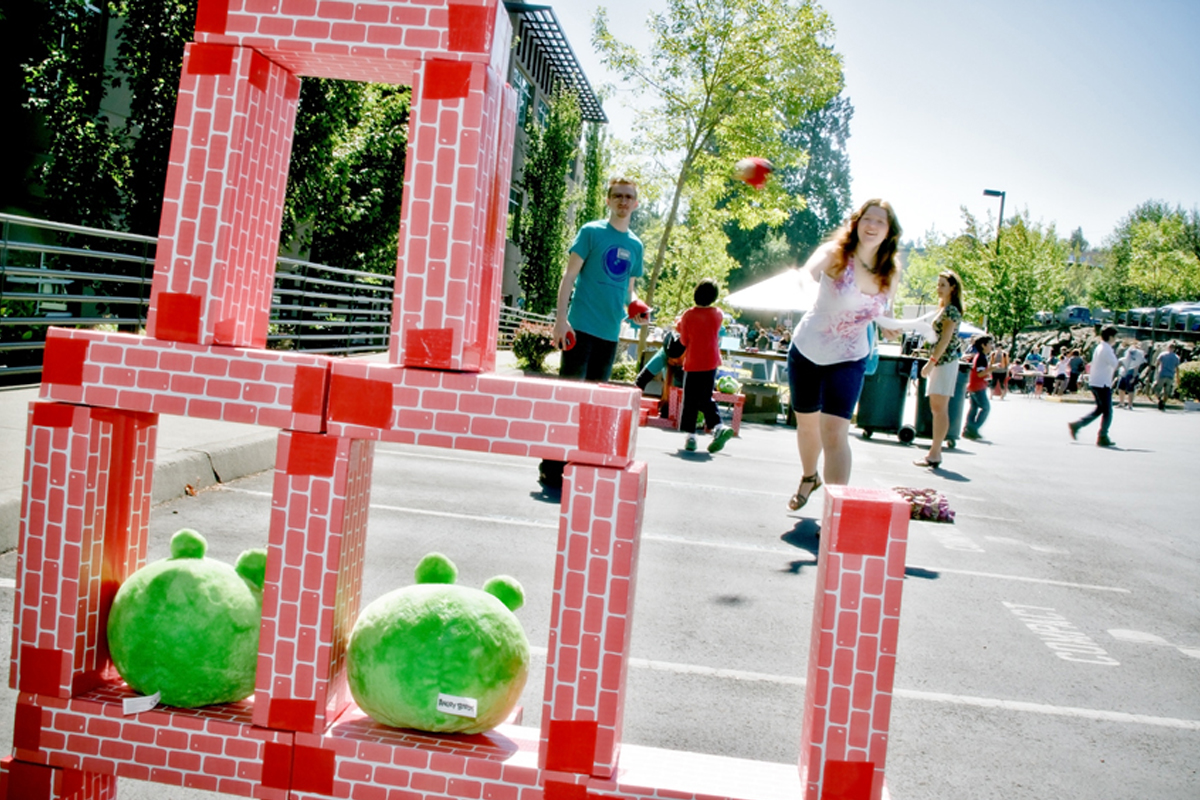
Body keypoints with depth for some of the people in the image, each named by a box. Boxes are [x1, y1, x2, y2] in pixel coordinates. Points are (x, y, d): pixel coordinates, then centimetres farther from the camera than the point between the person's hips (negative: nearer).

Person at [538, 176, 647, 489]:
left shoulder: (635, 245, 15)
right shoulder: (591, 232, -1)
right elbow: (569, 275, -4)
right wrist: (561, 319, -14)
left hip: (610, 332, 6)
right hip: (581, 325, -5)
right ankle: (551, 467, -3)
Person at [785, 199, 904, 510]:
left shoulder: (891, 275, -6)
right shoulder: (835, 253, -16)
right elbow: (808, 272, -37)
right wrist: (806, 281, -60)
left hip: (848, 360, 0)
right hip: (806, 351, 0)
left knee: (835, 432, -15)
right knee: (806, 424, 18)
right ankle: (809, 477, 48)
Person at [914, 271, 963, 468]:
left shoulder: (951, 310, -10)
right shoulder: (944, 309, 19)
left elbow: (945, 339, -17)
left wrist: (931, 361, -20)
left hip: (946, 361, -10)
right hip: (939, 361, 10)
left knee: (940, 408, -10)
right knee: (936, 407, 9)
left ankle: (935, 454, -10)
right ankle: (935, 451, 11)